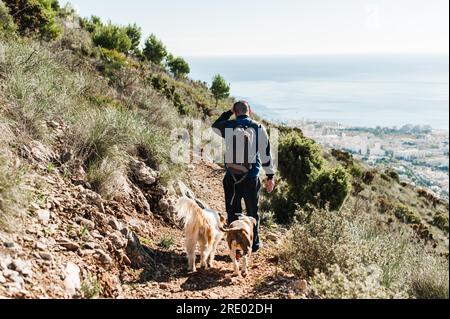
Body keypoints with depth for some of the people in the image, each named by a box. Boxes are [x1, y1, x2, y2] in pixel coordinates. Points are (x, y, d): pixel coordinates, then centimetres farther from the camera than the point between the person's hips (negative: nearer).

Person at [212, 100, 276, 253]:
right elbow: (266, 153, -2)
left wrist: (229, 112, 21)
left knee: (233, 212, 10)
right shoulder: (258, 128, -4)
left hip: (231, 178, 1)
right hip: (251, 178, -1)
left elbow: (214, 127, 23)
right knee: (252, 212, 14)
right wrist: (270, 177, 5)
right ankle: (254, 244, 23)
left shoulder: (228, 126, -2)